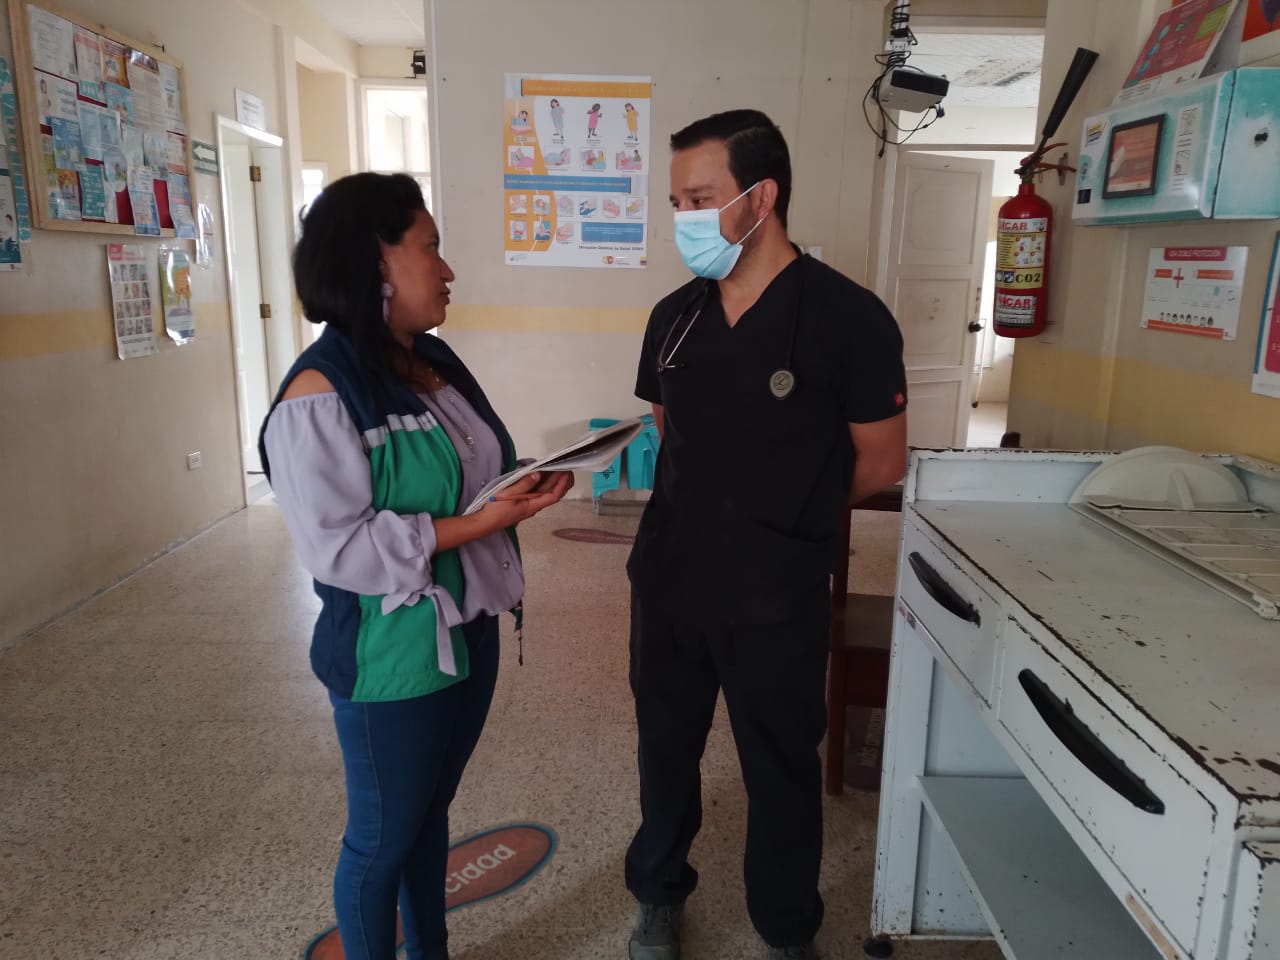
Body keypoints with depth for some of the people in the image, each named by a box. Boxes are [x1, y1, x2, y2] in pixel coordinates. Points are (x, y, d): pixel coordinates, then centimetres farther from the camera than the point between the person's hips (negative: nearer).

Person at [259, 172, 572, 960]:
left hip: (470, 631, 8)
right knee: (383, 838, 14)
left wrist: (526, 487, -7)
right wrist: (475, 526, -26)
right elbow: (338, 548, -23)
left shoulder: (438, 361, 4)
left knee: (433, 812, 25)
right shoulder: (319, 394, -21)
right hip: (394, 653, -8)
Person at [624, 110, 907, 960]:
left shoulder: (848, 317, -14)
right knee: (665, 747, 20)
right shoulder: (673, 317, 1)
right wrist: (723, 502, 2)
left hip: (776, 596, -4)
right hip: (667, 580, 4)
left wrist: (782, 512, 1)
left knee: (781, 767, 15)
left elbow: (881, 463, -6)